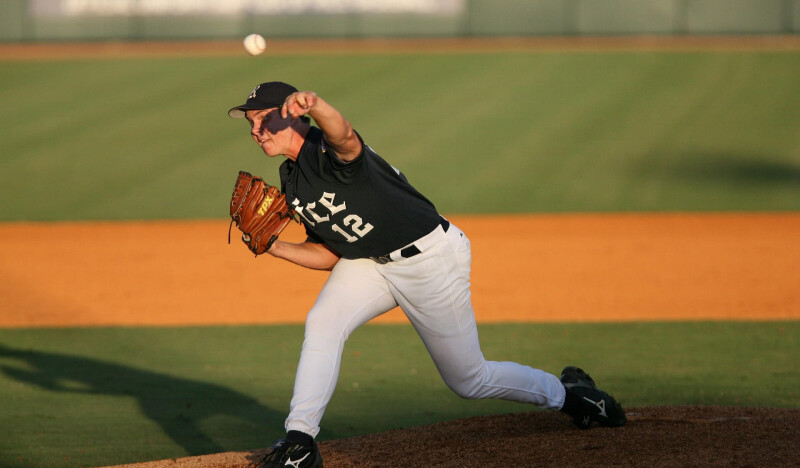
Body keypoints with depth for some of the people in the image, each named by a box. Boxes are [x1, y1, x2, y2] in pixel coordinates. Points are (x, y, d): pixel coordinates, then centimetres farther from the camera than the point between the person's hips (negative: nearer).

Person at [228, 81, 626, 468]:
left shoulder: (326, 149, -25)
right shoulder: (292, 180, 3)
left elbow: (345, 137, -54)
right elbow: (330, 254, 9)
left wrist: (314, 106, -76)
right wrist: (274, 247, -6)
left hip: (430, 257, -7)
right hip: (369, 261, 7)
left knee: (468, 380, 6)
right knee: (323, 322, -18)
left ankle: (565, 392, 29)